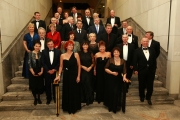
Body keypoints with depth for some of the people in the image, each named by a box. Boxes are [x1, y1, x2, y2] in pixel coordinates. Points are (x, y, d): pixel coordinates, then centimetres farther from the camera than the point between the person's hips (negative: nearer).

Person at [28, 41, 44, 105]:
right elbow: (29, 63, -9)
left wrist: (41, 71, -8)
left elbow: (42, 63, 0)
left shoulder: (41, 54, -1)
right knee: (33, 86, 6)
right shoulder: (31, 53, -7)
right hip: (33, 72, -2)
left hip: (40, 72, 2)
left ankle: (39, 98, 27)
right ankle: (35, 99, 24)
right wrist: (32, 72, -14)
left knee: (40, 85, 8)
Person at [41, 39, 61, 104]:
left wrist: (55, 69, -10)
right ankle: (48, 98, 21)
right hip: (47, 72, 1)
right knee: (47, 85, 6)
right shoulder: (44, 51, 1)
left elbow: (60, 62, -2)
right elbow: (43, 62, -2)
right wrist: (48, 70, -10)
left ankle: (55, 97, 25)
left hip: (55, 71, 0)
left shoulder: (58, 51, -1)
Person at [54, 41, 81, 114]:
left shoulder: (76, 54, -3)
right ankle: (68, 107, 27)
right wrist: (59, 75, -5)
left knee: (74, 91, 8)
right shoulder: (62, 56, 1)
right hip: (66, 75, 1)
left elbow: (79, 66, -3)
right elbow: (61, 66, 4)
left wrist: (78, 76, -7)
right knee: (67, 91, 10)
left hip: (74, 75, -1)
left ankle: (74, 108, 26)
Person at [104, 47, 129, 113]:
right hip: (110, 79, -1)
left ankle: (115, 107, 22)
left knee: (117, 93, 1)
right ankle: (110, 106, 28)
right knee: (110, 92, 7)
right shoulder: (110, 60, -3)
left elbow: (124, 71, -3)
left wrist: (124, 77, -19)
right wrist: (112, 72, -16)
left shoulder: (123, 61, 0)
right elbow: (106, 69, -5)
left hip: (118, 79, 1)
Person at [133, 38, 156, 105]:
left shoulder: (152, 50, 8)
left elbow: (154, 60, 9)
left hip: (151, 71, 2)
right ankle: (142, 96, 31)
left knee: (150, 85, 4)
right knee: (142, 85, 11)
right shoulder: (137, 51, -1)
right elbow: (135, 61, -4)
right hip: (141, 71, -2)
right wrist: (135, 69, -9)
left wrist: (154, 69, 5)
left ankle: (148, 98, 22)